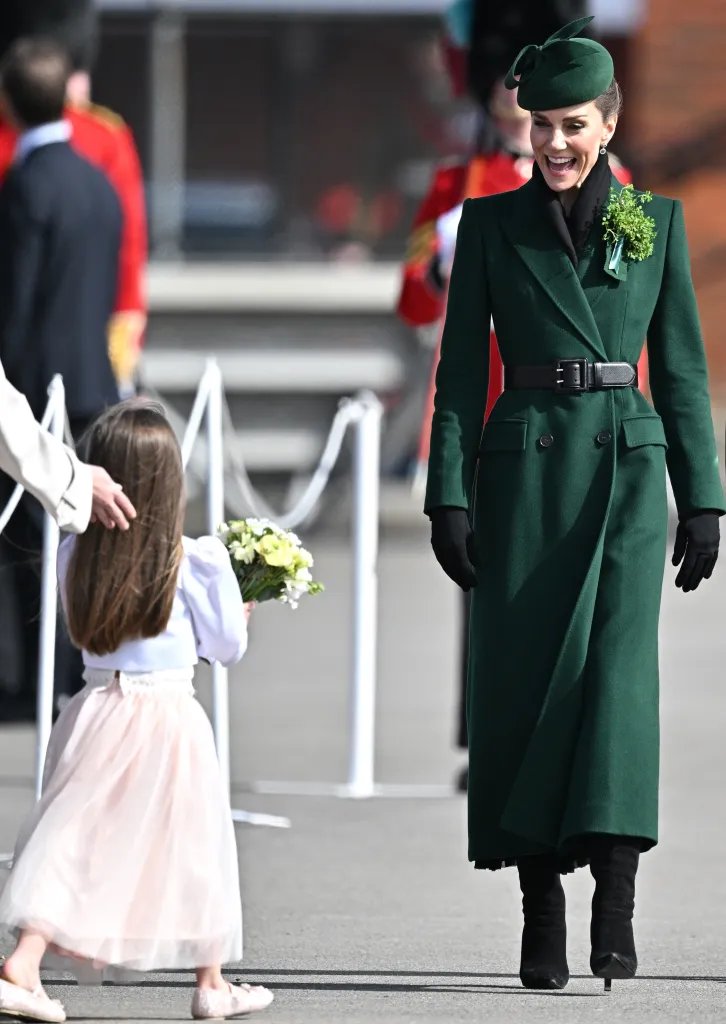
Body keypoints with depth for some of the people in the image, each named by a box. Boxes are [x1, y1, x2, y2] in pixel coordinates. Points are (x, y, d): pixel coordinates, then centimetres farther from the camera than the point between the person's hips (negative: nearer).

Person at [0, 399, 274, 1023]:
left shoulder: (75, 557, -1)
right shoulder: (195, 561, -10)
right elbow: (228, 646, 0)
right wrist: (240, 615, 22)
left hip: (97, 709, 2)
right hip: (170, 715, -2)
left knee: (70, 838, 1)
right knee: (191, 850, 11)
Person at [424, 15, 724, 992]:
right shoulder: (491, 224, 6)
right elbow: (461, 368, 5)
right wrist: (448, 493, -3)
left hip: (627, 468, -1)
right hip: (525, 466, 1)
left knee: (617, 664, -15)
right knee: (522, 680, -1)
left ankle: (616, 906, -19)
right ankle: (541, 911, 7)